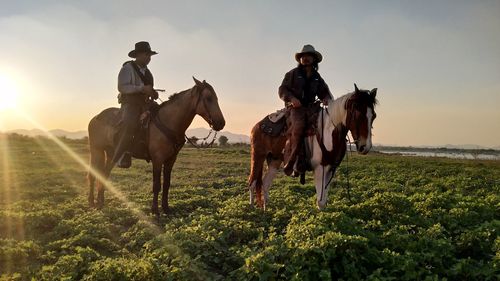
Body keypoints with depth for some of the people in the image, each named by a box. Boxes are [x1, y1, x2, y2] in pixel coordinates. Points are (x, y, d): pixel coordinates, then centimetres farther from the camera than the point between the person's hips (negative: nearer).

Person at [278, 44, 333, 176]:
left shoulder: (317, 78, 21)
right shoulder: (293, 74, 9)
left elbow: (324, 92, 21)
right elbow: (282, 90, 3)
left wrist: (327, 98, -4)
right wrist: (292, 98, -16)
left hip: (310, 107, 5)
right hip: (295, 107, -5)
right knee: (298, 125, -34)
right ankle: (289, 162, -30)